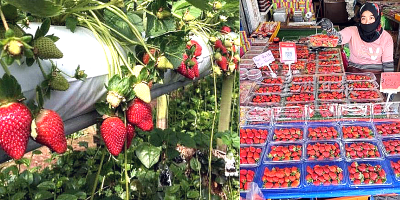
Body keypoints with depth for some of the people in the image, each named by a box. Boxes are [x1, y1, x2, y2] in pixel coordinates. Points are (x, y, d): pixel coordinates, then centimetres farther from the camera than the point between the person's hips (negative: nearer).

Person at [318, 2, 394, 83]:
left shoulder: (386, 37, -5)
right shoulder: (352, 31, -7)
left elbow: (388, 65, 0)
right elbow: (338, 38, -28)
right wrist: (330, 29, -49)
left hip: (377, 73, 0)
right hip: (354, 70, 0)